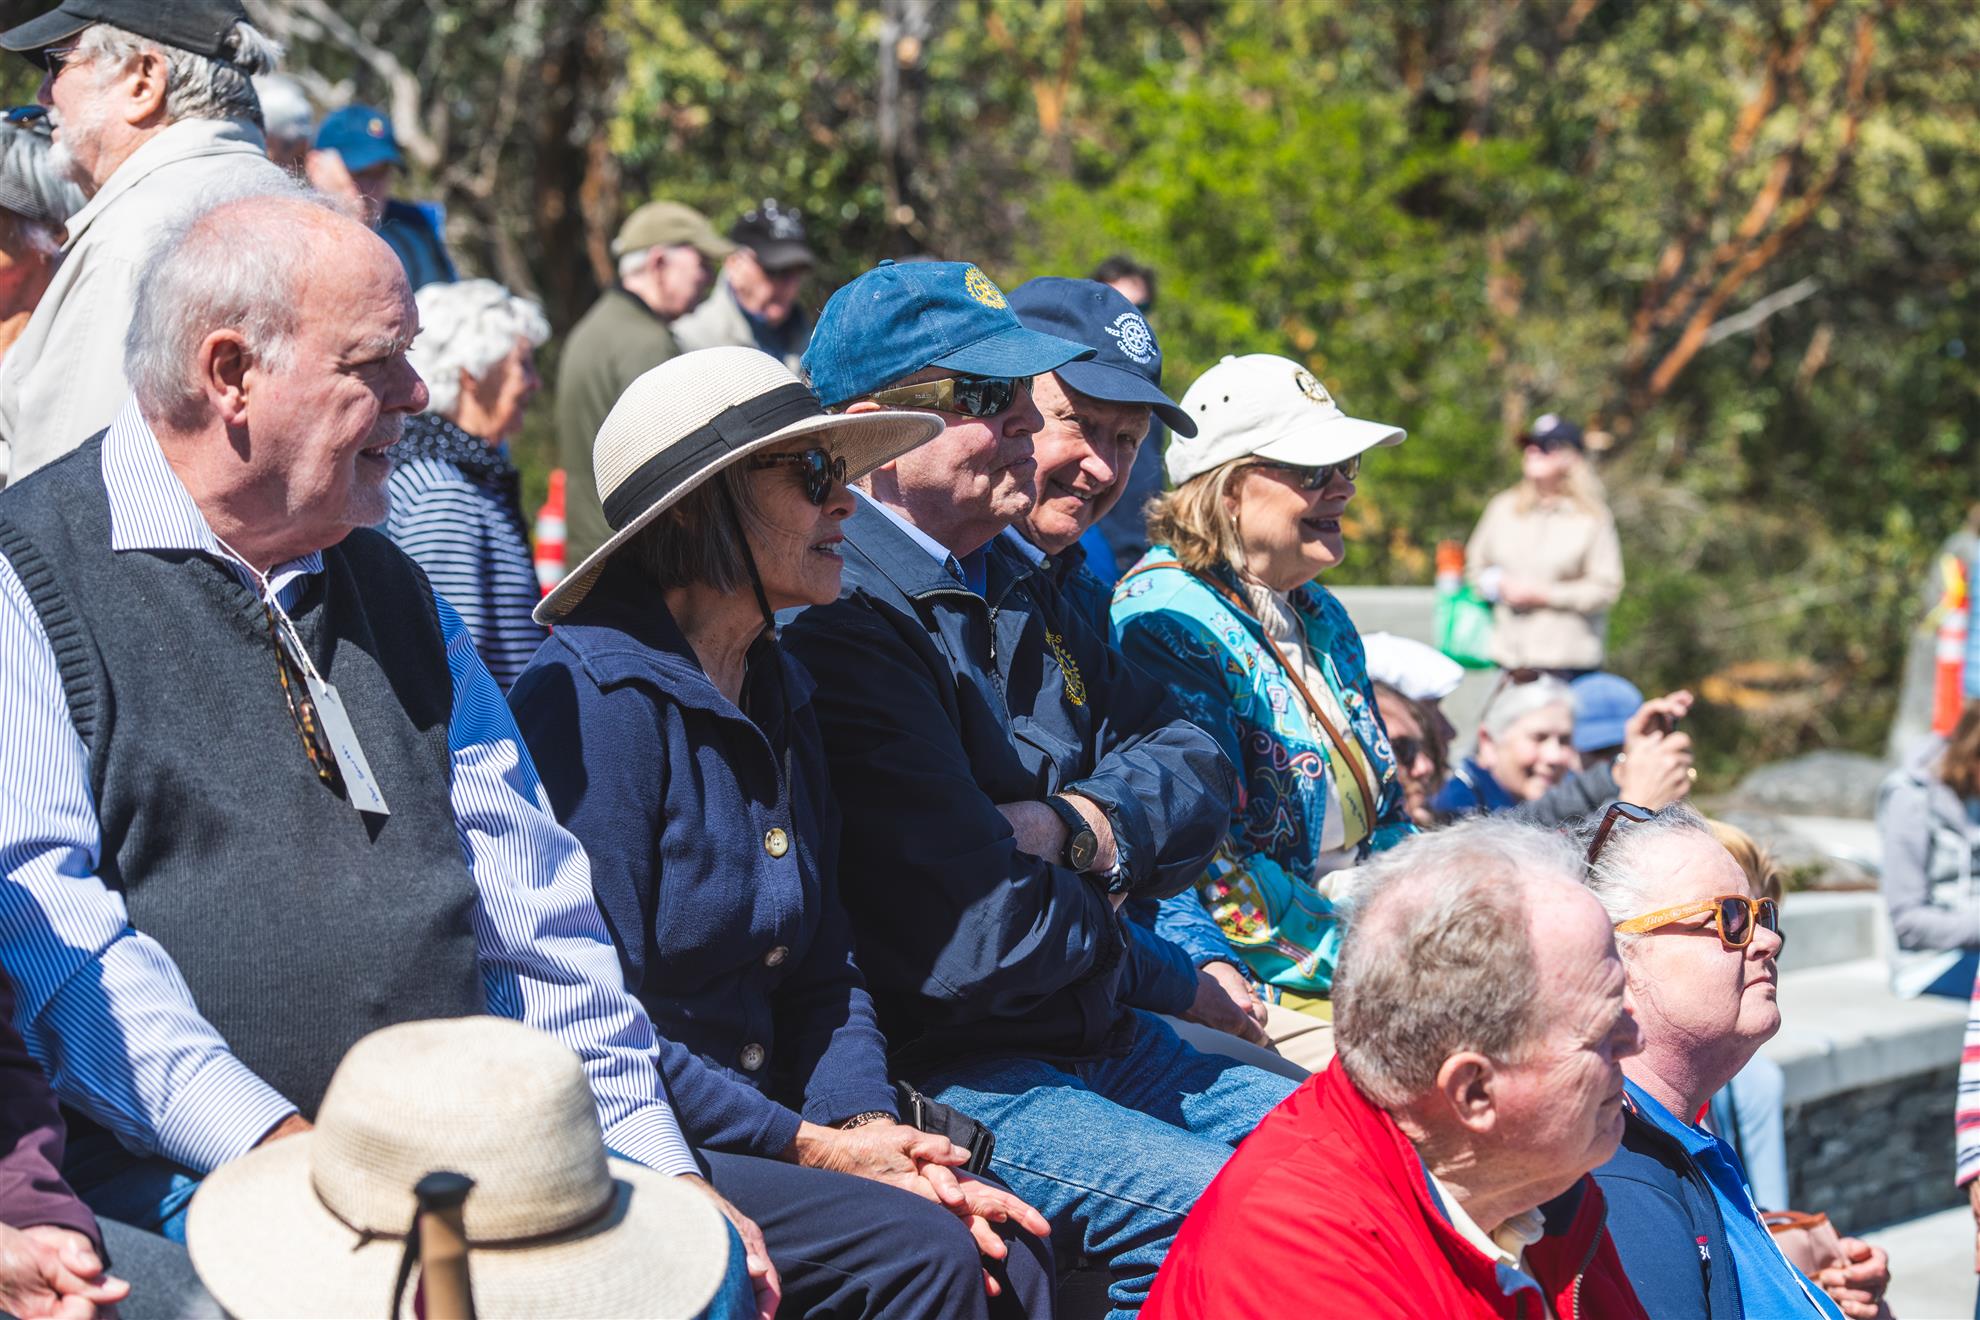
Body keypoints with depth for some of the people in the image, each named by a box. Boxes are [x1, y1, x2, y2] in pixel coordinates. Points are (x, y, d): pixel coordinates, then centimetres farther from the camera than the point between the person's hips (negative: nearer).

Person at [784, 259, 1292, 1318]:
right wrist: (1096, 904, -1)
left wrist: (1077, 824, -10)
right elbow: (977, 945, -23)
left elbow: (1194, 769, 13)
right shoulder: (838, 625, -18)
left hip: (1104, 1041, 9)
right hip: (947, 1072, -9)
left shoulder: (1013, 591, 15)